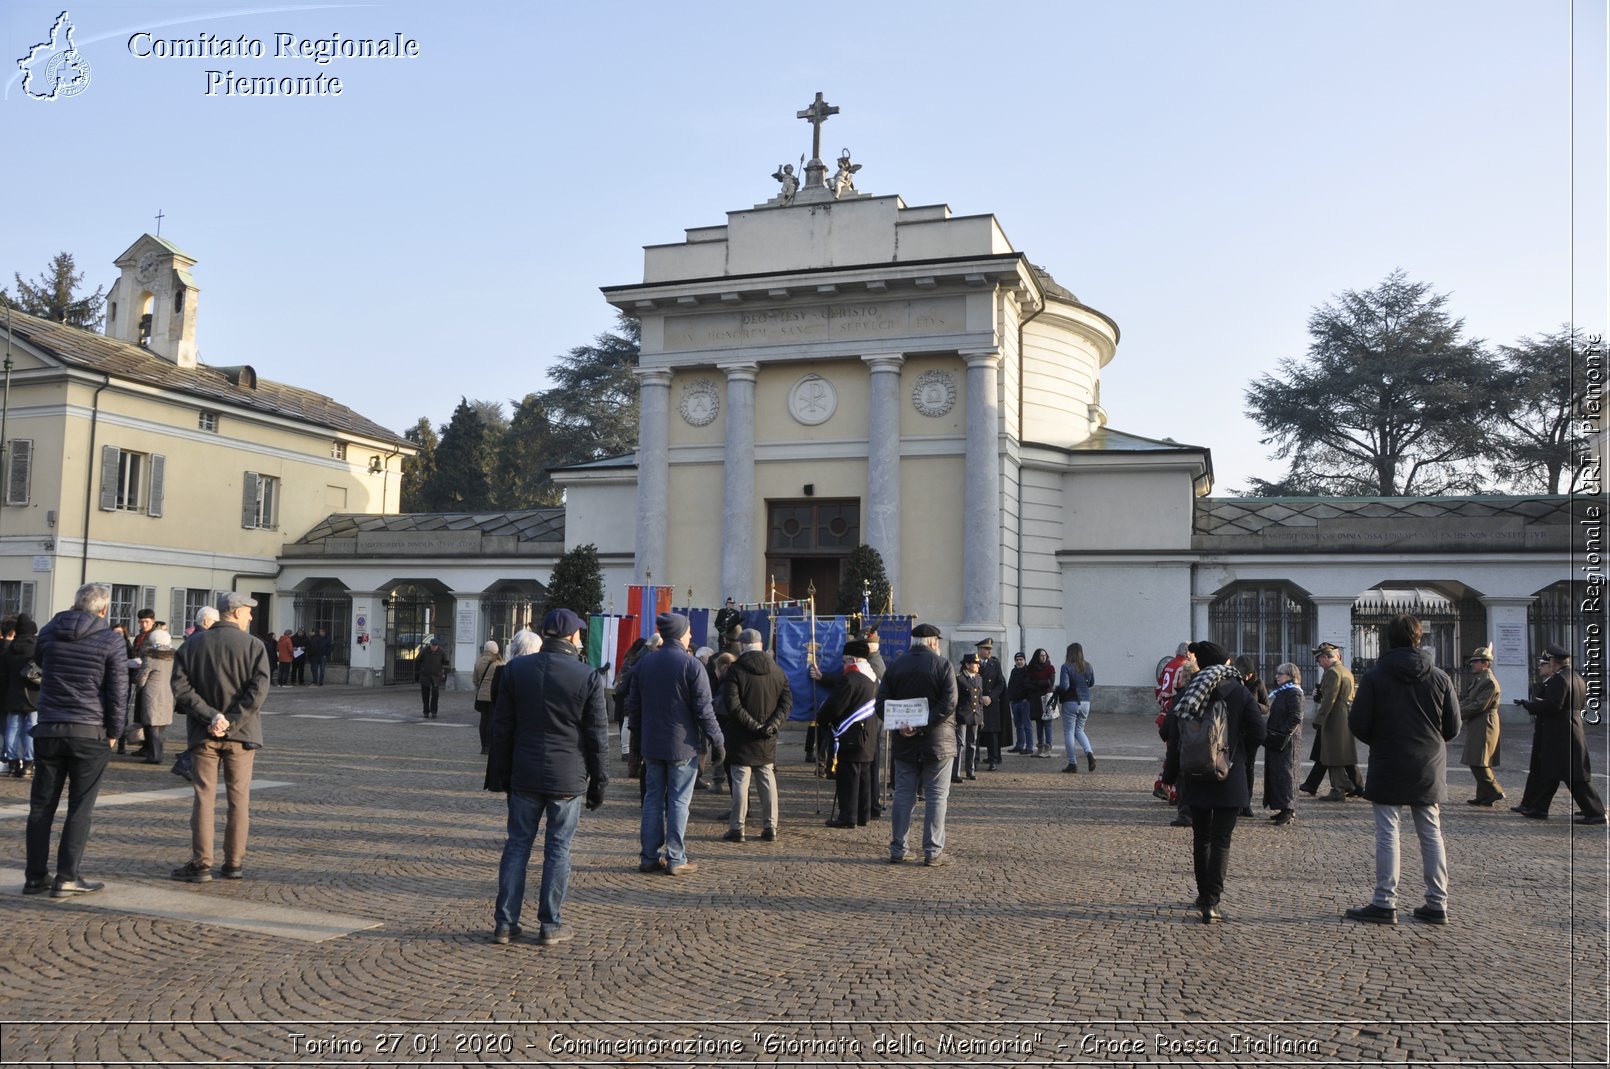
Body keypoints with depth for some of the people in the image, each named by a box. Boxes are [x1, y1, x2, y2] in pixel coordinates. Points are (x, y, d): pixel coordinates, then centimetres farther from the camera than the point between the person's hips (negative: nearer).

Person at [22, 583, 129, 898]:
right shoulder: (111, 640, -7)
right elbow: (118, 690, -7)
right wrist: (114, 731, 2)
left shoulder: (48, 632, 5)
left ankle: (35, 877, 14)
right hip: (90, 733, -4)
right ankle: (67, 878, 2)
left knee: (42, 805, 11)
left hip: (48, 730, 4)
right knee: (80, 807, 2)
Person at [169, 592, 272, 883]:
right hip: (241, 734, -1)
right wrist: (231, 723, -14)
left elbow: (181, 687, -6)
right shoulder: (253, 646, -4)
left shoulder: (192, 645, 4)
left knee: (204, 797, 6)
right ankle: (235, 863, 11)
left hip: (203, 735, 2)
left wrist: (210, 716, -11)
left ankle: (201, 863, 5)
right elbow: (258, 690, -15)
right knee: (239, 799, 7)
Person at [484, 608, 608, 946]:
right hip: (567, 778, -2)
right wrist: (598, 781, 4)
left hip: (524, 777, 3)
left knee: (517, 845, 11)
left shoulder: (515, 669, 0)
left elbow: (502, 728, 5)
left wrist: (502, 774, 12)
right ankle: (550, 925, 11)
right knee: (558, 850, 6)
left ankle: (505, 922, 14)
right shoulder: (589, 677, -8)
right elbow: (598, 736, -5)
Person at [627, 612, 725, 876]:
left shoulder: (643, 663, 6)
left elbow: (633, 705, 11)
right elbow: (704, 710, -12)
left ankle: (649, 856, 14)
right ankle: (676, 860, 4)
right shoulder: (692, 666, -12)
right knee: (678, 802, 1)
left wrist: (637, 736, 21)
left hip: (651, 745, 5)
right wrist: (717, 741, -4)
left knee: (653, 799, 11)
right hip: (682, 745, -5)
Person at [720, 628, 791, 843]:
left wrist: (753, 725, -13)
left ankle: (737, 828, 2)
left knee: (740, 782, 1)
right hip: (767, 739, 4)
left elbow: (732, 705, -17)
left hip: (742, 737, -4)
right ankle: (770, 827, 13)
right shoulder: (776, 670, 6)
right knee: (768, 782, 11)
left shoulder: (735, 670, -10)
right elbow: (787, 700, 1)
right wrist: (775, 723, -8)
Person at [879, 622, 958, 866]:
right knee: (936, 797, 3)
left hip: (904, 744, 4)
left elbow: (881, 704, -1)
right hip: (937, 743, -3)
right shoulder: (944, 666, -6)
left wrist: (900, 725, -11)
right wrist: (923, 725, -18)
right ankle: (933, 851, 3)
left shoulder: (895, 667, 5)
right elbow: (949, 704, -17)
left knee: (903, 796, 10)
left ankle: (897, 849, 11)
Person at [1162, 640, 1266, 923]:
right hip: (1229, 780, -2)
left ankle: (1203, 895, 27)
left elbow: (1174, 737, -4)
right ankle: (1211, 903, -7)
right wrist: (1241, 758, 8)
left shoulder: (1187, 693, -3)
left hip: (1195, 779, 2)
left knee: (1201, 837, 17)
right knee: (1221, 841, 1)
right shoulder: (1239, 692, -7)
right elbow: (1257, 732, -10)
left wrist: (1172, 775, 4)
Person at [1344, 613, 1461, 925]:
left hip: (1388, 768, -3)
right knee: (1432, 835, 12)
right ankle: (1437, 904, 16)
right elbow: (1453, 727, 4)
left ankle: (1385, 903, 1)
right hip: (1429, 770, 3)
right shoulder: (1439, 678, 1)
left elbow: (1357, 724, -8)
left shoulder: (1374, 677, -8)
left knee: (1387, 835, 0)